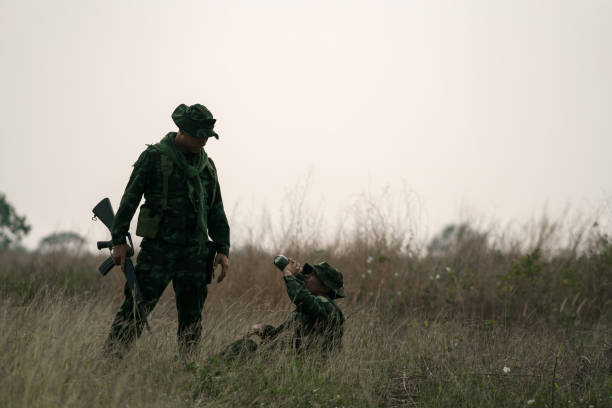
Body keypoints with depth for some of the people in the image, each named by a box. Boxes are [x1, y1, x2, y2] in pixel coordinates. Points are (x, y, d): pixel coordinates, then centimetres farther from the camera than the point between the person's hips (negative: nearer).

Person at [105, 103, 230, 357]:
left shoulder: (207, 166, 14)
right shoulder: (154, 157, -3)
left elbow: (216, 211, 19)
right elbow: (130, 198, -3)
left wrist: (223, 249, 11)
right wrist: (119, 240, -8)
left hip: (194, 252, 5)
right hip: (158, 249, -5)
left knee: (192, 318, 5)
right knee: (135, 310, -11)